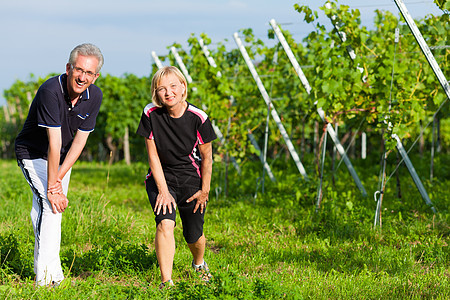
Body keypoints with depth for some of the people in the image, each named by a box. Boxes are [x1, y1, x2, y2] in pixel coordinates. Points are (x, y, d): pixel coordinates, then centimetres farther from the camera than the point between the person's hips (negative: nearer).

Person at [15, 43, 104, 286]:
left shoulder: (94, 96, -14)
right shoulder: (51, 91, -32)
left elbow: (80, 139, -11)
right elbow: (54, 143, -34)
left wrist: (59, 178, -19)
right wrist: (52, 188, -32)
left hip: (63, 158, 6)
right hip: (34, 154, -6)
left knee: (54, 208, 10)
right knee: (51, 205, -21)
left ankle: (46, 272, 21)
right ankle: (47, 275, -21)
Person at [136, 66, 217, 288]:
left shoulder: (198, 118, -17)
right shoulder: (151, 115, -15)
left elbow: (206, 157, -5)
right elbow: (153, 155, -8)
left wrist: (204, 190, 0)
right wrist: (163, 190, -11)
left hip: (191, 181, 0)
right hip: (161, 179, 0)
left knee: (194, 236, 9)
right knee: (165, 224, -24)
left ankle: (199, 264, 44)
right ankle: (166, 281, -22)